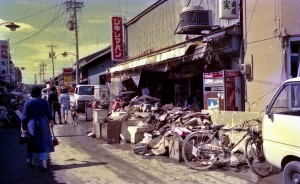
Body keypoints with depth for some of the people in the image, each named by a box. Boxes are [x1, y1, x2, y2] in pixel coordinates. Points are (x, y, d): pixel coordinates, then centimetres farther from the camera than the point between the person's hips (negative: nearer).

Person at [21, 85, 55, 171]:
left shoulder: (28, 102, -7)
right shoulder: (44, 102, -4)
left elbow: (24, 116, -7)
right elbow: (49, 113, 4)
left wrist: (23, 126, 2)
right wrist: (51, 121, 21)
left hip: (31, 125, 0)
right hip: (43, 124, 0)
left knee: (32, 142, 16)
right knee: (44, 142, 4)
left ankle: (31, 160, 30)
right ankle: (44, 162, -6)